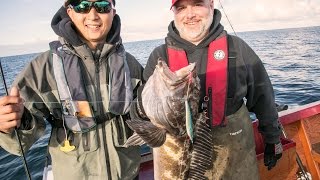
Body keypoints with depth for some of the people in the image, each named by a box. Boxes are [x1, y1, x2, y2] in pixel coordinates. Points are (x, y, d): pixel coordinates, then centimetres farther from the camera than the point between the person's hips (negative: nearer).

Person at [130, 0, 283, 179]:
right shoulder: (159, 57, -6)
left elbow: (263, 97, 2)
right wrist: (142, 109, -26)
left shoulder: (236, 47, -7)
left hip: (237, 153, 1)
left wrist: (273, 139, 10)